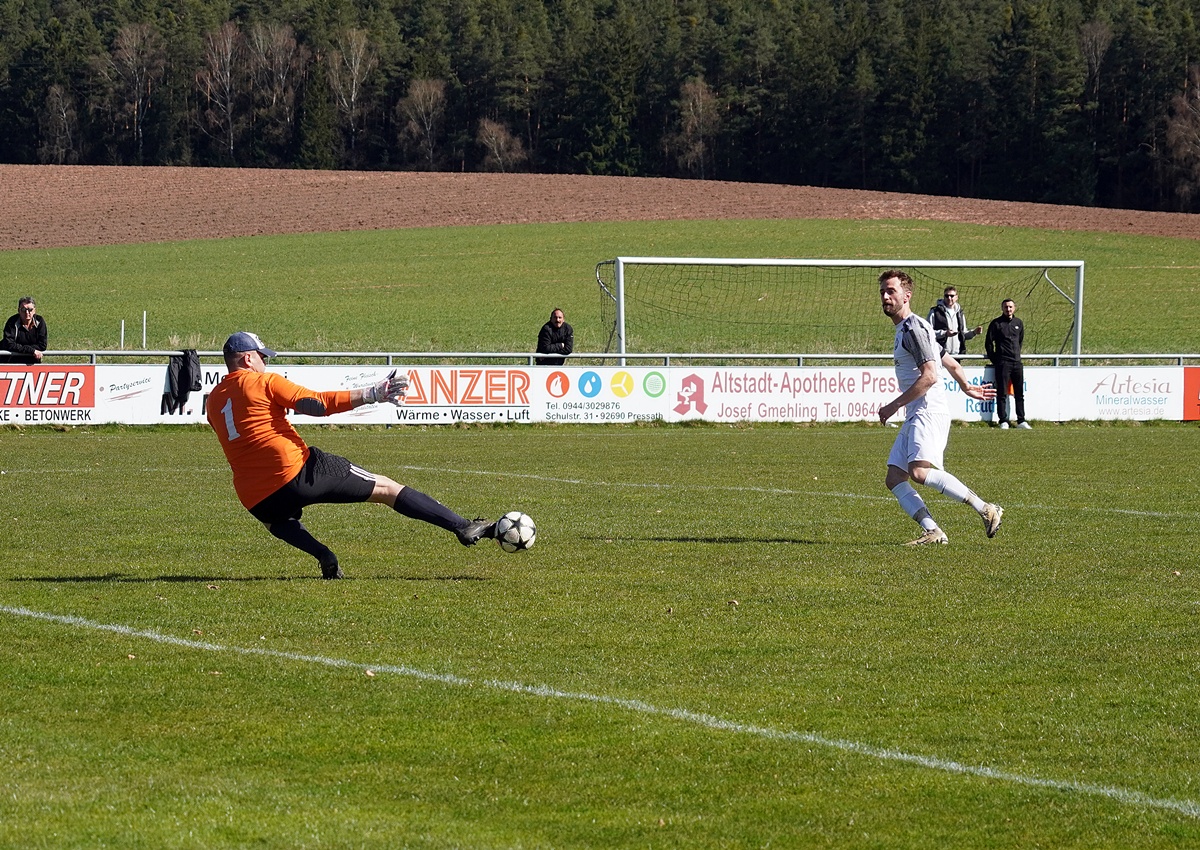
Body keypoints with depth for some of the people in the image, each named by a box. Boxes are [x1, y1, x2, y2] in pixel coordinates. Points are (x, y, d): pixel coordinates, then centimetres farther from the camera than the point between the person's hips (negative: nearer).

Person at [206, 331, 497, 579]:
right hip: (298, 471, -5)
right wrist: (371, 395, -14)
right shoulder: (263, 382, -4)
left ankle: (322, 555, 7)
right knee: (386, 488, 3)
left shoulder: (213, 401, 14)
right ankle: (463, 527, -2)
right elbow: (317, 403, -12)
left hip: (255, 499, 5)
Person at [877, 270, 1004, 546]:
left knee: (919, 471, -27)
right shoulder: (904, 329, 22)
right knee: (894, 478, -1)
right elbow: (950, 362, 33)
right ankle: (932, 532, -11)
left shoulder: (913, 328, -9)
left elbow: (930, 376, -19)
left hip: (929, 412, -10)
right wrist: (966, 386, 49)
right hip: (916, 417, 10)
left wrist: (894, 406, -14)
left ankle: (986, 510, -21)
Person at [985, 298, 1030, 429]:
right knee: (1002, 393, -4)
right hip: (1002, 363, -5)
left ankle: (1021, 420, 12)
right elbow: (988, 343, 1)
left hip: (1017, 362, 5)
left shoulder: (1018, 323, 11)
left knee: (1019, 393, 7)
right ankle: (1003, 421, -2)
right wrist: (994, 360, -1)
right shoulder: (996, 323, -2)